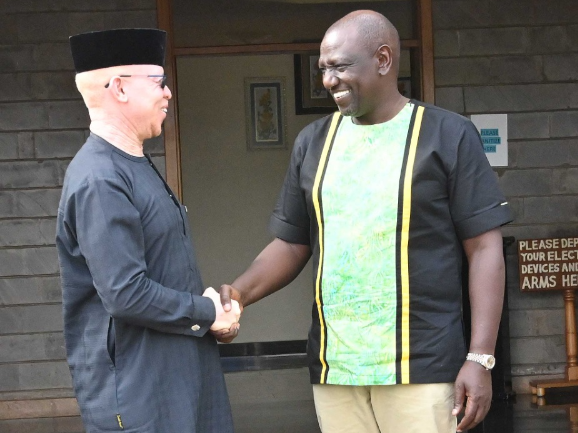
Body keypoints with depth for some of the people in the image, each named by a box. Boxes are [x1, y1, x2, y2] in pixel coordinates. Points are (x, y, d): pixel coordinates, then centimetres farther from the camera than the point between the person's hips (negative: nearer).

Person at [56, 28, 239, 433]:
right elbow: (126, 295, -24)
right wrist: (207, 313, -11)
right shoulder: (99, 181, -19)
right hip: (135, 390, -9)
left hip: (176, 371, 9)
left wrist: (210, 305, 3)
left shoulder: (135, 165, 13)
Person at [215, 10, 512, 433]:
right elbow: (291, 244, 14)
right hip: (334, 368, 4)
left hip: (421, 366, -4)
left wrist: (480, 358, -10)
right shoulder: (313, 142, 11)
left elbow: (484, 249, -4)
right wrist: (240, 292, -5)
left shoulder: (449, 135, -1)